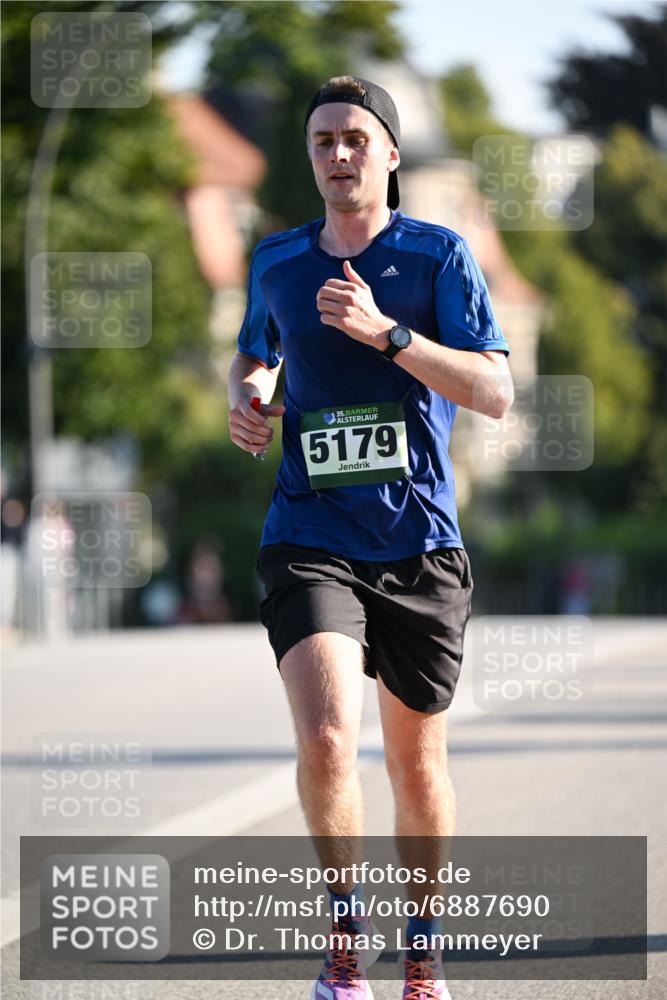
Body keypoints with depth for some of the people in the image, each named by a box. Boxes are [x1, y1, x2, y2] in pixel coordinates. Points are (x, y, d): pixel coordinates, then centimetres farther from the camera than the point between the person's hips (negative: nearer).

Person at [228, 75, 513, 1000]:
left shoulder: (439, 255, -2)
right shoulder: (276, 263, 8)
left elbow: (495, 392, -11)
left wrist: (385, 333, -21)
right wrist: (246, 401, 5)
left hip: (420, 547, -1)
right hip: (311, 543, 1)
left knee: (417, 764, 10)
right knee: (325, 742, -21)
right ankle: (347, 920, 2)